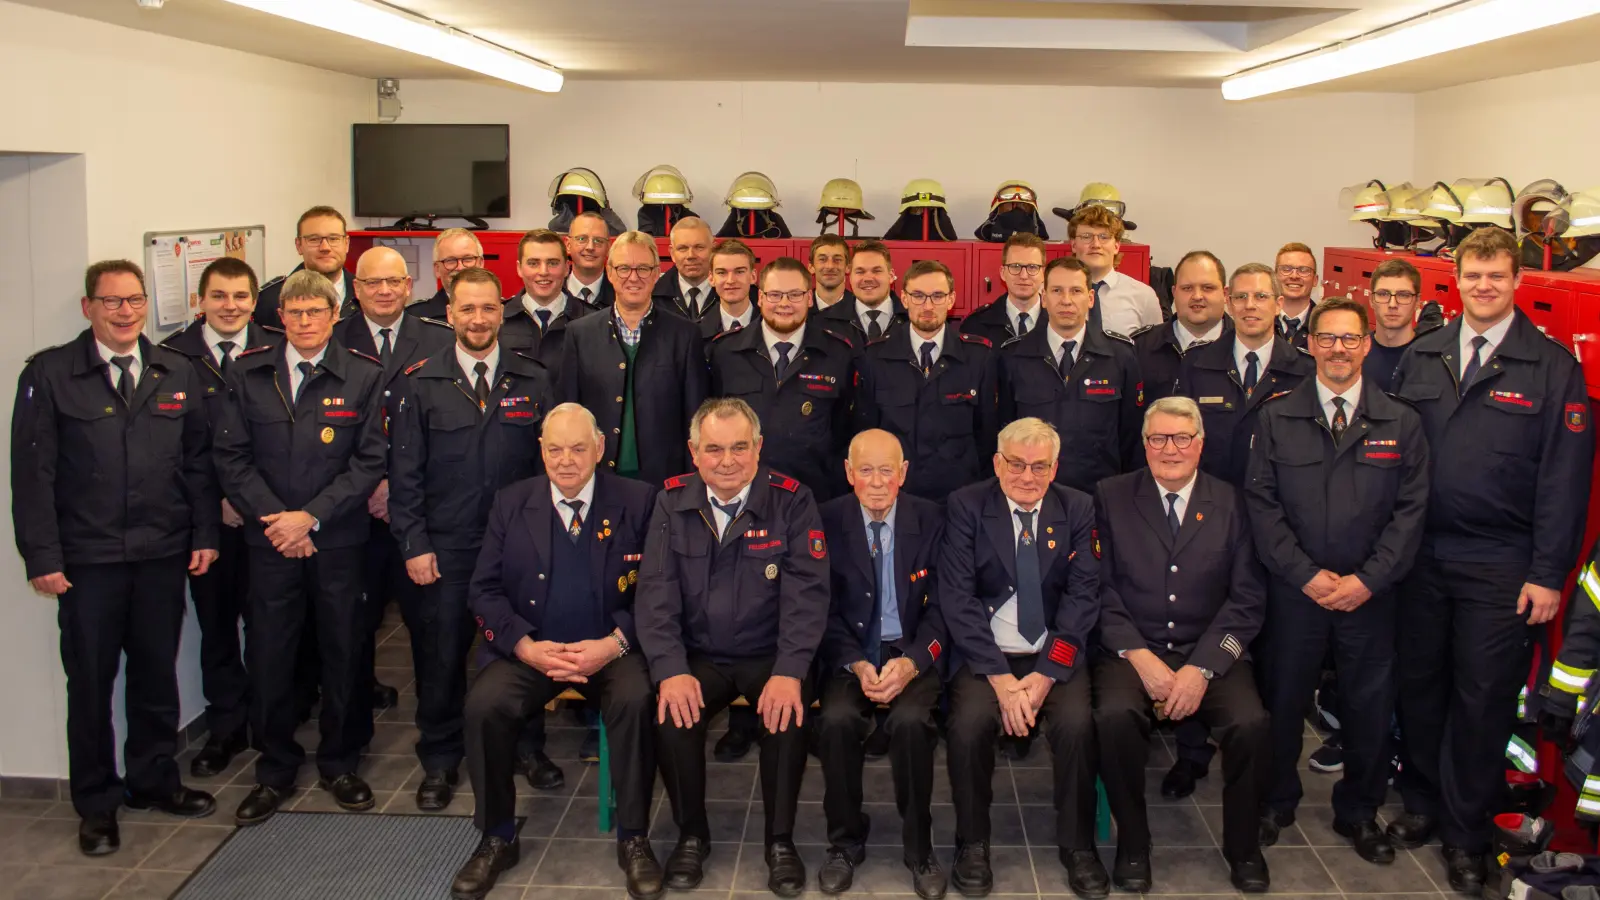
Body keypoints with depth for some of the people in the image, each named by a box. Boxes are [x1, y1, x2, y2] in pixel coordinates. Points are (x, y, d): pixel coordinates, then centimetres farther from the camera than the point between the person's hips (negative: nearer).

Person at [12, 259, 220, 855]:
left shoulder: (177, 374, 7)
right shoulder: (49, 374, -3)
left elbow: (197, 461, 9)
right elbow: (32, 471, -5)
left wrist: (205, 534, 3)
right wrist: (42, 556, -9)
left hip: (164, 556, 3)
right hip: (87, 559, -3)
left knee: (157, 673, 13)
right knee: (90, 683, 7)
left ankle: (153, 780, 31)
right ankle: (96, 805, 21)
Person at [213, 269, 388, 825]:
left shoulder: (364, 377, -1)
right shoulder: (247, 374, 5)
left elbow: (370, 461, -5)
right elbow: (232, 458, 3)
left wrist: (311, 517, -12)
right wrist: (272, 518, -8)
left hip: (339, 540, -1)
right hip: (270, 541, 1)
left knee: (343, 653, 7)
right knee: (268, 656, 4)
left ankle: (339, 764, 24)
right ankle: (275, 771, 20)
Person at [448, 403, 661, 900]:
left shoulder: (637, 501, 0)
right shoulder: (511, 503, 5)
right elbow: (485, 590, 4)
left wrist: (614, 643, -18)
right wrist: (525, 645, -14)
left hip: (611, 649, -2)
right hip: (530, 649, 2)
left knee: (637, 700, -32)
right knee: (484, 704, -25)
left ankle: (633, 839, -11)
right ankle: (497, 839, -2)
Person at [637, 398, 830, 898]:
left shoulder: (791, 500, -7)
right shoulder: (672, 501, 0)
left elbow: (807, 591, -12)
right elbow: (656, 591, -6)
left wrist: (789, 672, -25)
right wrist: (671, 669, -21)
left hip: (770, 656, -1)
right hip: (698, 657, 2)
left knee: (790, 715, -29)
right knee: (672, 715, -25)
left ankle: (780, 840, -5)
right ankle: (691, 835, 1)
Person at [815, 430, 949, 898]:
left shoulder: (931, 520, 0)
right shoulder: (828, 521, -1)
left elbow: (942, 605, -1)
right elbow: (825, 609, -1)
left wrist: (911, 662, -17)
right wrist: (857, 664, -16)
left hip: (913, 653, 0)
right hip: (849, 652, 1)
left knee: (910, 720, -30)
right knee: (837, 719, -29)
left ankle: (918, 847, -8)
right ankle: (845, 841, -5)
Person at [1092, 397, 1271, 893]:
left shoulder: (1231, 502, 5)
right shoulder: (1111, 497, 5)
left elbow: (1247, 599, 0)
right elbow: (1102, 587, -1)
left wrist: (1201, 668, -13)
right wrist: (1141, 658, -13)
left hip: (1210, 653, 1)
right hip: (1131, 649, -1)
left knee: (1252, 724, -26)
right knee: (1115, 716, -30)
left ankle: (1242, 846, 2)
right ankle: (1132, 843, -6)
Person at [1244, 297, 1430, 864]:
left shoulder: (1401, 423, 4)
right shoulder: (1276, 419, 2)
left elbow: (1410, 510, 0)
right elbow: (1261, 503, -3)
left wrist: (1367, 580, -10)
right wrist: (1306, 574, -11)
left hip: (1369, 595, 1)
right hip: (1294, 590, 0)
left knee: (1370, 708, 8)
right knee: (1282, 701, 8)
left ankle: (1358, 812, 28)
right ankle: (1276, 803, 28)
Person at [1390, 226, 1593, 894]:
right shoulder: (1421, 358, 7)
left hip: (1500, 568, -3)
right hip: (1421, 556, 3)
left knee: (1483, 700, 4)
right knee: (1419, 686, 11)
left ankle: (1465, 836, 20)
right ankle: (1421, 804, 30)